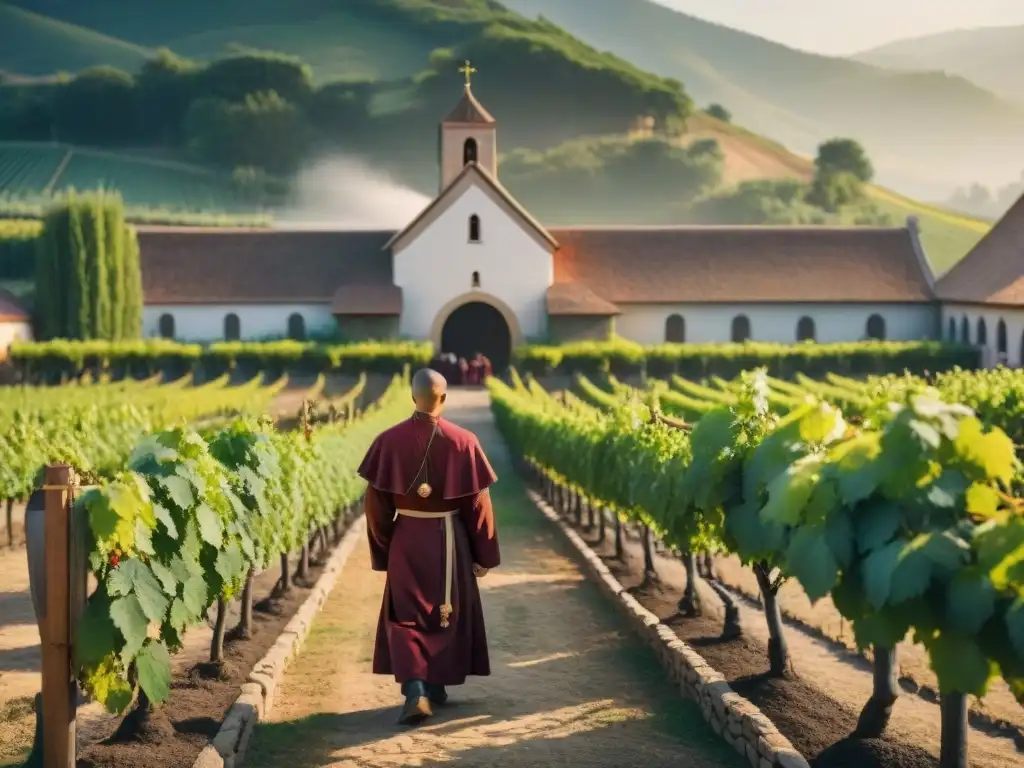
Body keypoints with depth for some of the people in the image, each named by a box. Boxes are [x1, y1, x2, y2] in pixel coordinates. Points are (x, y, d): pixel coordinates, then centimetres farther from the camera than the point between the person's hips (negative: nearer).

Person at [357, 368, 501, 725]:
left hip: (406, 539, 0)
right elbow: (478, 502, -6)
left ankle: (414, 692, -10)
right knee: (448, 613, 18)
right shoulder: (463, 441, -10)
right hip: (450, 540, 0)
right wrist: (484, 554, 5)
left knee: (406, 616, 8)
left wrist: (382, 550, 9)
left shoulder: (390, 441, -8)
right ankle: (435, 687, 29)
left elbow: (377, 501, -4)